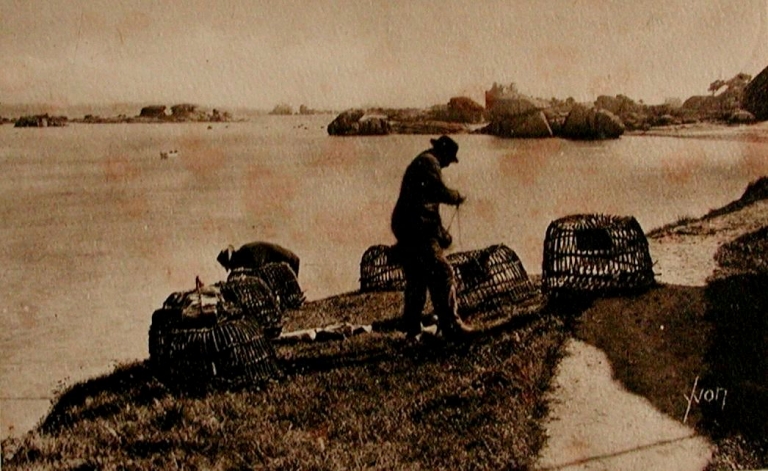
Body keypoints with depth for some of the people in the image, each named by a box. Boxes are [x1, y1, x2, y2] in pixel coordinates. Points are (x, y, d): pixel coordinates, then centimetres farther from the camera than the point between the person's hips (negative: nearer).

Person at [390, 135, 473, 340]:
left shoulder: (420, 163, 27)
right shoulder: (429, 162, -5)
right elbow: (440, 192, -19)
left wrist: (441, 232, 21)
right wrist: (457, 197, 1)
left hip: (407, 230, 11)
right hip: (417, 230, -11)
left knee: (417, 279, 16)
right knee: (443, 274, -11)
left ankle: (411, 327, 20)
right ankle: (451, 326, -13)